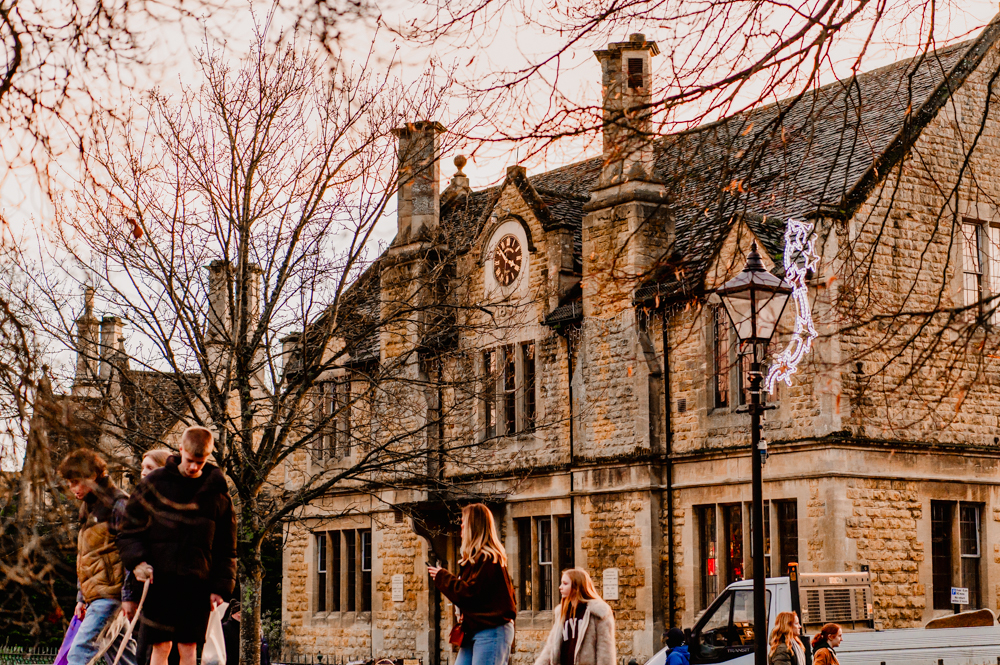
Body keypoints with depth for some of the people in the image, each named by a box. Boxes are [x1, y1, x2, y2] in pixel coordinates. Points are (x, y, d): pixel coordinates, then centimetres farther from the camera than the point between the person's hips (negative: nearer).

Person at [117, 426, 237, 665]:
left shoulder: (218, 493, 8)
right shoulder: (155, 483, 4)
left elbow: (226, 547, 13)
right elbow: (130, 528, 7)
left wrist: (220, 587, 5)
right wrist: (137, 560, -10)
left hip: (197, 583, 1)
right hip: (159, 579, -1)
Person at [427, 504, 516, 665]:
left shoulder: (487, 558, -14)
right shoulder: (477, 557, 17)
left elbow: (470, 592, -18)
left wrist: (442, 577, -7)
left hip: (491, 630, -10)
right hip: (474, 630, 10)